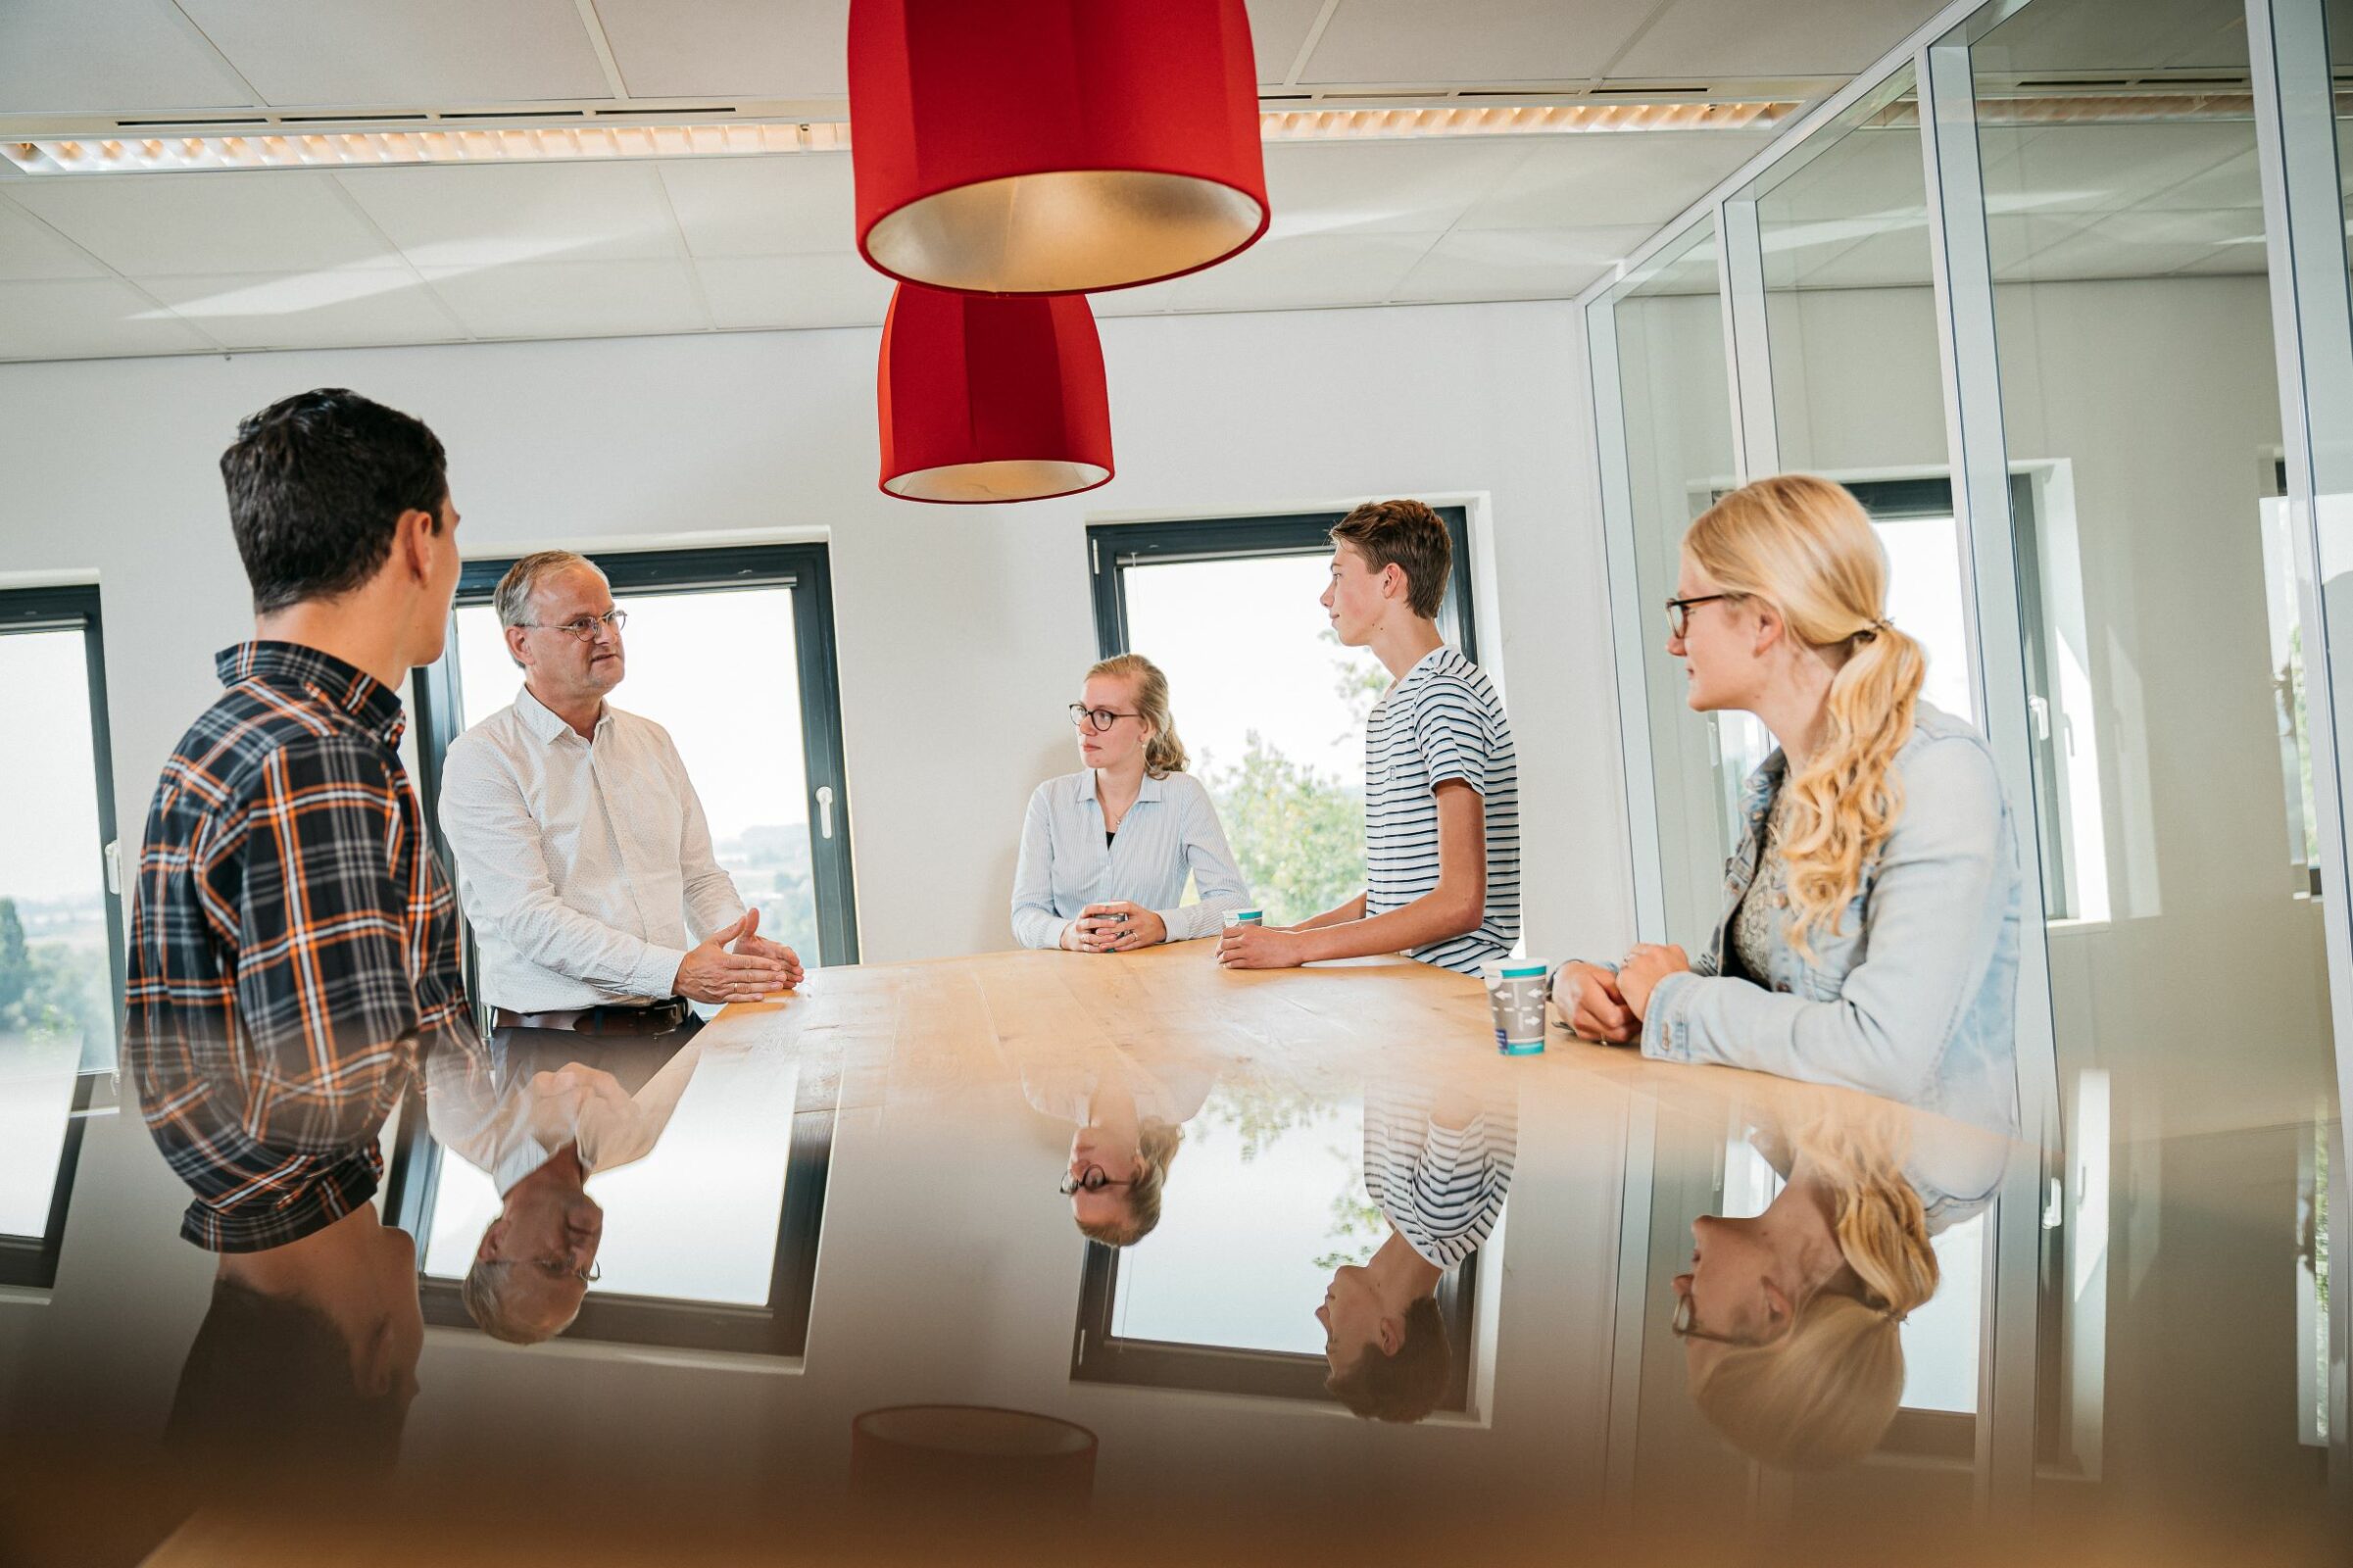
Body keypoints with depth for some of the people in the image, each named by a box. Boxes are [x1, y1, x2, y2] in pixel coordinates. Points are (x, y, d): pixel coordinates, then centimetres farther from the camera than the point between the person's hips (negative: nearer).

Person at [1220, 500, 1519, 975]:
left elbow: (1460, 904, -19)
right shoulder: (1393, 704, 20)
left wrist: (1298, 947, -16)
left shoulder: (1446, 694, -11)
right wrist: (1296, 932, 8)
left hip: (1460, 986, -8)